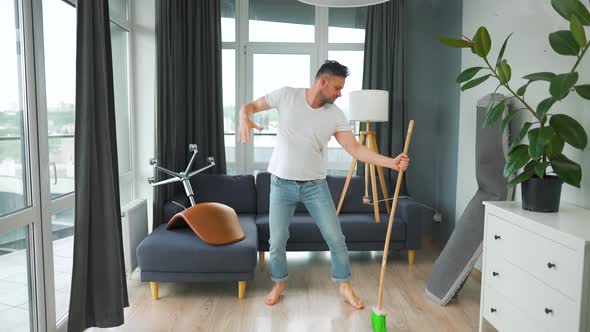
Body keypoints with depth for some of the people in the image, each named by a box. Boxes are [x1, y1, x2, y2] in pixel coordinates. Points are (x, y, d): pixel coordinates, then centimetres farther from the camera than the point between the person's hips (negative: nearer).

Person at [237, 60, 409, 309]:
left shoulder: (335, 115, -4)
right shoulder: (286, 95, -7)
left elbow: (355, 149, -8)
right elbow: (250, 106, 0)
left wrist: (391, 162, -19)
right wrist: (245, 120, -24)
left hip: (315, 184, 1)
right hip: (282, 183, -1)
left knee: (336, 237, 1)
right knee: (277, 241, 4)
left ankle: (345, 286, 23)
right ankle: (279, 284, 30)